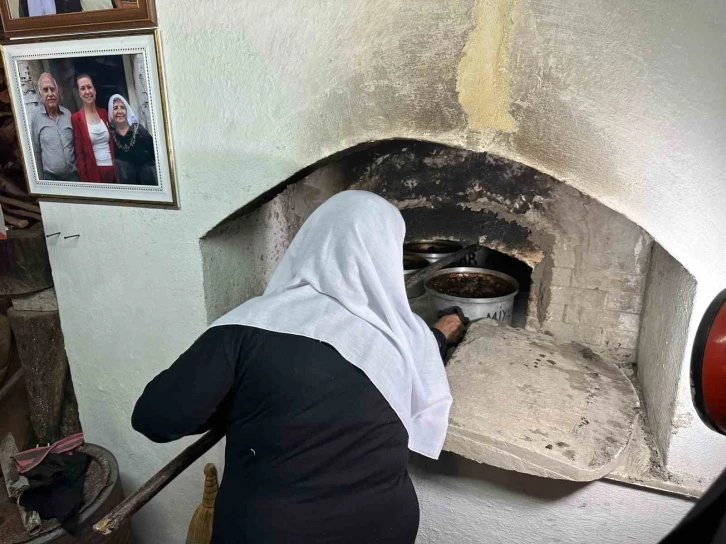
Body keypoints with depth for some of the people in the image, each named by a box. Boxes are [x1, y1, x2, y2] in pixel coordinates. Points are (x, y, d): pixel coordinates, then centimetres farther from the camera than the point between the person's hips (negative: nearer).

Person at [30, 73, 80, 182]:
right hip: (51, 177, -2)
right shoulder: (35, 119, -1)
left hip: (73, 175, 2)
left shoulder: (68, 114, 5)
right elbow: (36, 152, 1)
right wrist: (40, 179, -1)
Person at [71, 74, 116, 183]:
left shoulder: (104, 113, 10)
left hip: (113, 168, 4)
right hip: (94, 172, -4)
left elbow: (112, 143, 13)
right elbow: (79, 152, -4)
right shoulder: (76, 118, -2)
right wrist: (84, 178, -10)